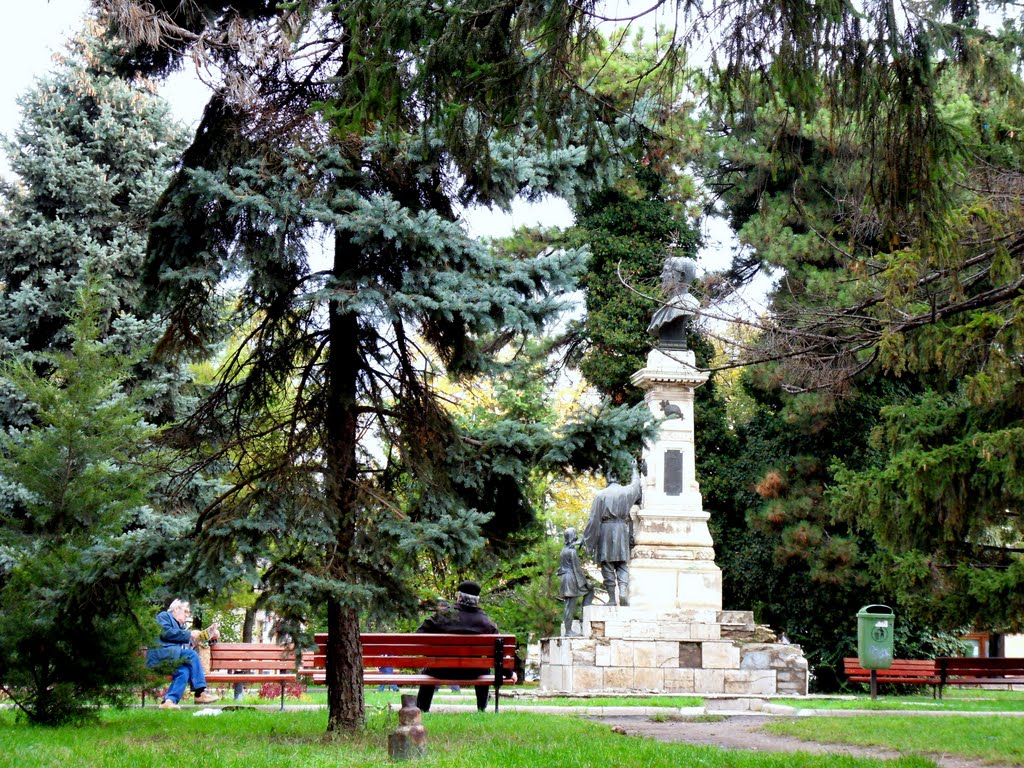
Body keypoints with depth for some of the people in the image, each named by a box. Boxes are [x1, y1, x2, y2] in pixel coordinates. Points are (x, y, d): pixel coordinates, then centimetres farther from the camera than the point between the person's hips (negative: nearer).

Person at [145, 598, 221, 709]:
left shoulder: (181, 627, 36)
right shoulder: (164, 616, 13)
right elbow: (166, 633, -7)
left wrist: (211, 635, 26)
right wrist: (189, 634, -5)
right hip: (160, 653, -7)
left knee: (184, 671, -26)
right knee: (192, 655, -26)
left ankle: (169, 700, -40)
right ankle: (200, 693, -28)